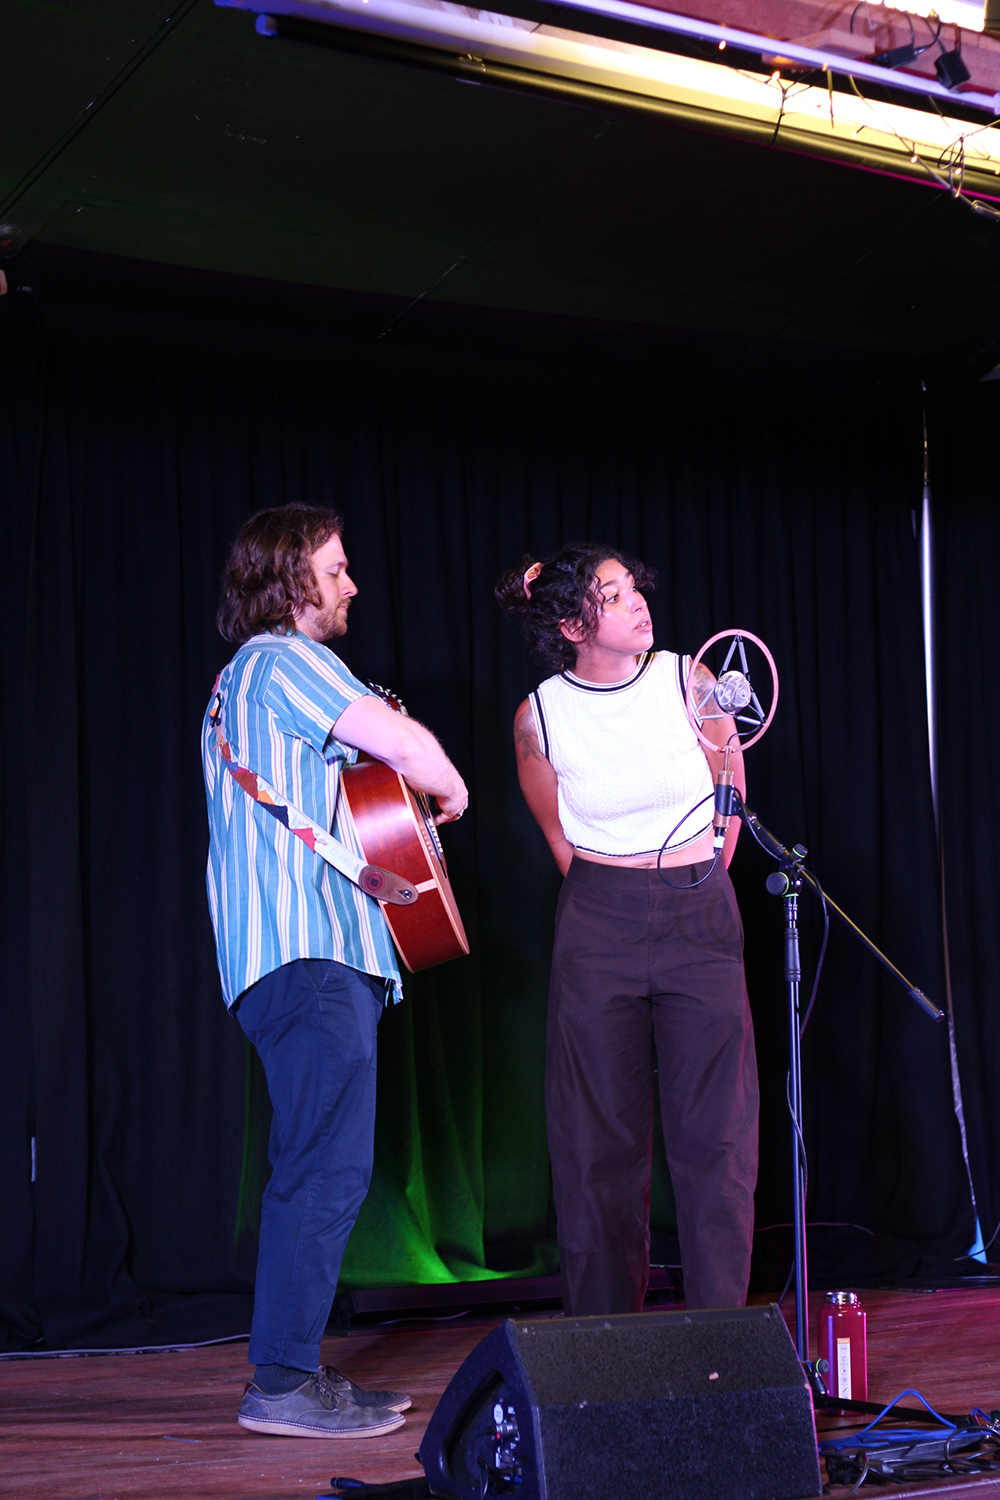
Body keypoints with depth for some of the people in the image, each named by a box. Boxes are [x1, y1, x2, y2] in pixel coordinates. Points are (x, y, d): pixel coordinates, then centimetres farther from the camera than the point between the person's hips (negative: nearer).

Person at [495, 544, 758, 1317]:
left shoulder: (689, 681, -3)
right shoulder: (539, 715, -4)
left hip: (701, 914, 1)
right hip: (597, 927, -1)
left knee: (715, 1133, 0)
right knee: (601, 1139, 2)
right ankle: (604, 1333, 12)